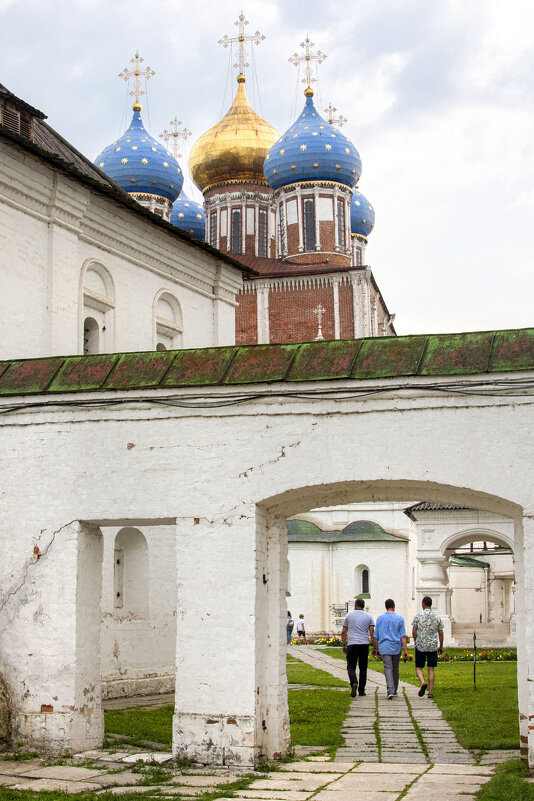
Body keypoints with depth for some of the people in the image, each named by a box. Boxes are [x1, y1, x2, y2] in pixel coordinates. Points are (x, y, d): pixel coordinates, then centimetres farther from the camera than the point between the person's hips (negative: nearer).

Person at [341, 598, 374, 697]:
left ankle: (354, 683, -25)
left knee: (351, 667, 2)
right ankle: (361, 690, 13)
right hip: (364, 645, 1)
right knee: (363, 668, 11)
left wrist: (344, 646, 14)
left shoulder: (349, 615, 5)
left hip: (352, 644, -1)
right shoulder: (368, 616, 6)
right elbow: (372, 633, 0)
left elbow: (343, 632, 6)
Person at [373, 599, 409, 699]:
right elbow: (403, 636, -5)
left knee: (388, 668, -5)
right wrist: (405, 650, -5)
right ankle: (394, 690, 25)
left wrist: (375, 648, 14)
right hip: (396, 647, 1)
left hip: (385, 648, -1)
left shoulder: (380, 618, 2)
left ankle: (390, 691, -21)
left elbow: (376, 636, 5)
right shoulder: (399, 618, -1)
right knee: (395, 669, 14)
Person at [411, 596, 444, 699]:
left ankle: (423, 682, -20)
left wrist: (416, 642, 12)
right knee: (431, 669, 8)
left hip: (420, 646, -2)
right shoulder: (437, 617, 2)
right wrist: (441, 646, 13)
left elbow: (414, 631, -3)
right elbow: (440, 633, 4)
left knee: (419, 668, 8)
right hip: (433, 646, 2)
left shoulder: (418, 616, -4)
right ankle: (430, 692, 5)